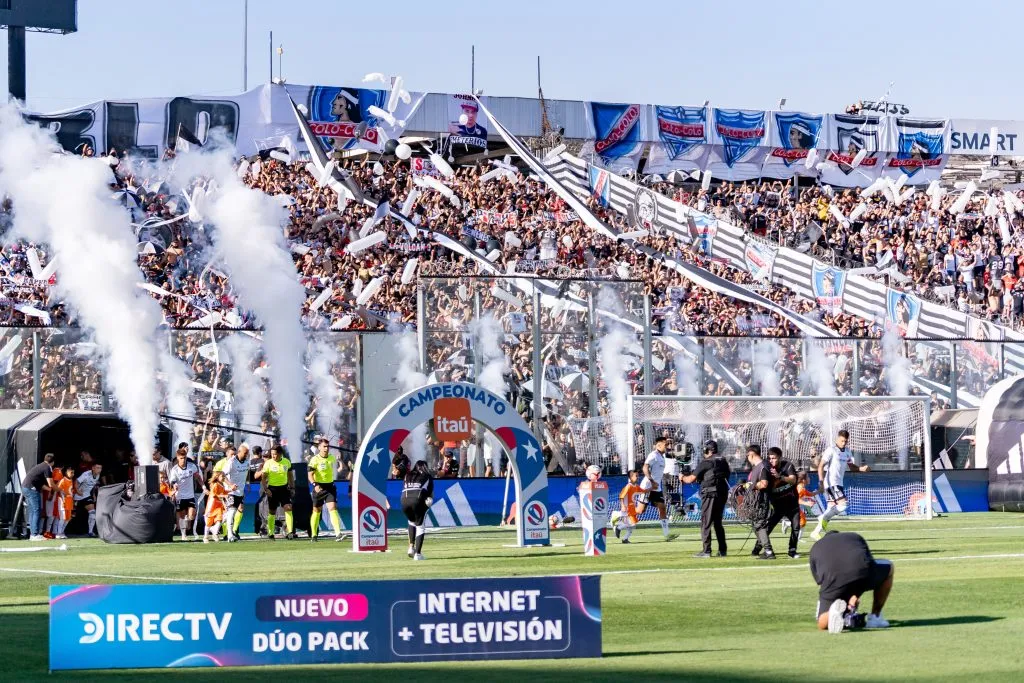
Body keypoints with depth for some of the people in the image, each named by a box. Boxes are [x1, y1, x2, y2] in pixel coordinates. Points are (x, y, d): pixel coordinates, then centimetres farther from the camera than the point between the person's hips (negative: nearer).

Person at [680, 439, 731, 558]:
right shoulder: (723, 461, 11)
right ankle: (722, 550, 13)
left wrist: (682, 477, 15)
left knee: (706, 523, -3)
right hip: (723, 494, 7)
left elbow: (691, 479, -8)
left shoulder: (706, 462, -9)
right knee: (718, 522, 16)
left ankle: (706, 550, -7)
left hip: (710, 494, -7)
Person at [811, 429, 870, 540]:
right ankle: (824, 518, -6)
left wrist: (861, 468, -1)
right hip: (831, 482, -8)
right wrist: (821, 482, -20)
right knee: (843, 504, -20)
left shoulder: (847, 452, 13)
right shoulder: (831, 450, -10)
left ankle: (816, 532, 14)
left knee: (831, 508, 9)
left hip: (839, 483, 8)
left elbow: (851, 466, 20)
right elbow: (821, 466, -12)